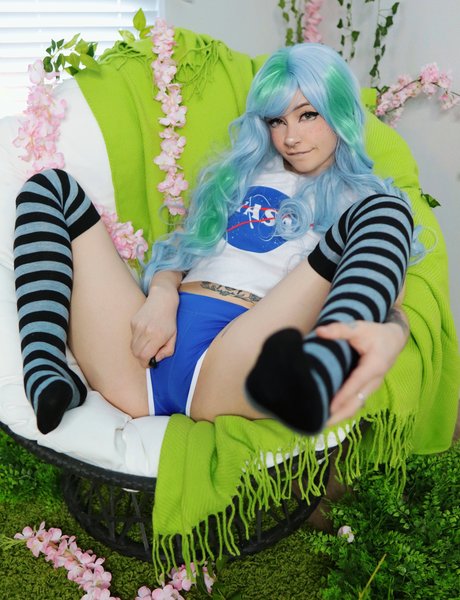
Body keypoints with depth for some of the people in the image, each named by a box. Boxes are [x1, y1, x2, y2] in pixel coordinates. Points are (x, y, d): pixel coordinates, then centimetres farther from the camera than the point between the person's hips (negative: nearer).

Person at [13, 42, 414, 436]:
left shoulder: (364, 199, 18)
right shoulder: (241, 173, 29)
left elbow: (392, 305, 1)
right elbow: (181, 247, 21)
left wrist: (388, 335, -26)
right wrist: (161, 294, -4)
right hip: (156, 335, 4)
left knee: (384, 212, -19)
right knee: (49, 186, 3)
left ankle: (316, 373, -52)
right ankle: (46, 376, -21)